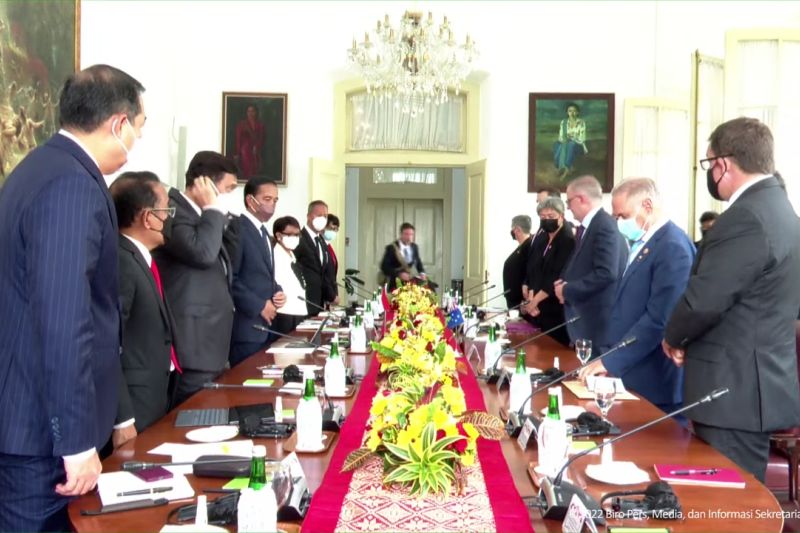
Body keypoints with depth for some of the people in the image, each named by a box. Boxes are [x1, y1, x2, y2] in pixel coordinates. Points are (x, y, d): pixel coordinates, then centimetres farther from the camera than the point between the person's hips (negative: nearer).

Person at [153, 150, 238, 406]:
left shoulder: (202, 215, 17)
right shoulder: (172, 211, -13)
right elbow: (202, 253, -27)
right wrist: (213, 209, -16)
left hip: (209, 339, 10)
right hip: (195, 342, -10)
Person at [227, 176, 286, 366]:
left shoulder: (264, 232, 18)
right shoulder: (237, 228, -11)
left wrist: (277, 291, 6)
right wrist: (258, 306, -17)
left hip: (265, 324, 9)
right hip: (246, 325, -9)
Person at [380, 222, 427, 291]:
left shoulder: (414, 247, 10)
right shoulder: (391, 248, -6)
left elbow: (418, 262, 21)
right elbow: (384, 267, -10)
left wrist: (422, 273, 0)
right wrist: (399, 274, -23)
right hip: (395, 285, -4)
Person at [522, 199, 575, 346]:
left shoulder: (569, 241, -11)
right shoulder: (539, 239, 13)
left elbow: (559, 277, -18)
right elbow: (530, 270, 12)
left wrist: (536, 299, -16)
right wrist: (530, 296, -4)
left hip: (556, 310, -7)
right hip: (536, 308, 7)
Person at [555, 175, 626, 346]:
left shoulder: (604, 226, -17)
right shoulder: (589, 225, 13)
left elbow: (606, 273, -24)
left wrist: (567, 290, -16)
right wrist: (566, 283, 2)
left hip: (598, 320, -9)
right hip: (586, 316, 9)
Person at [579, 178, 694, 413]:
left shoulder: (673, 246, -16)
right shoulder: (643, 244, 15)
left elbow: (659, 318, -23)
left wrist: (611, 362, -19)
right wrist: (608, 359, 10)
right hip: (631, 375, 9)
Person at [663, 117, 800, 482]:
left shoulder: (745, 218, -20)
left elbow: (703, 299, -23)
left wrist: (674, 338, -3)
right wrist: (690, 340, 11)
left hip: (736, 390, -10)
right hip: (757, 383, 10)